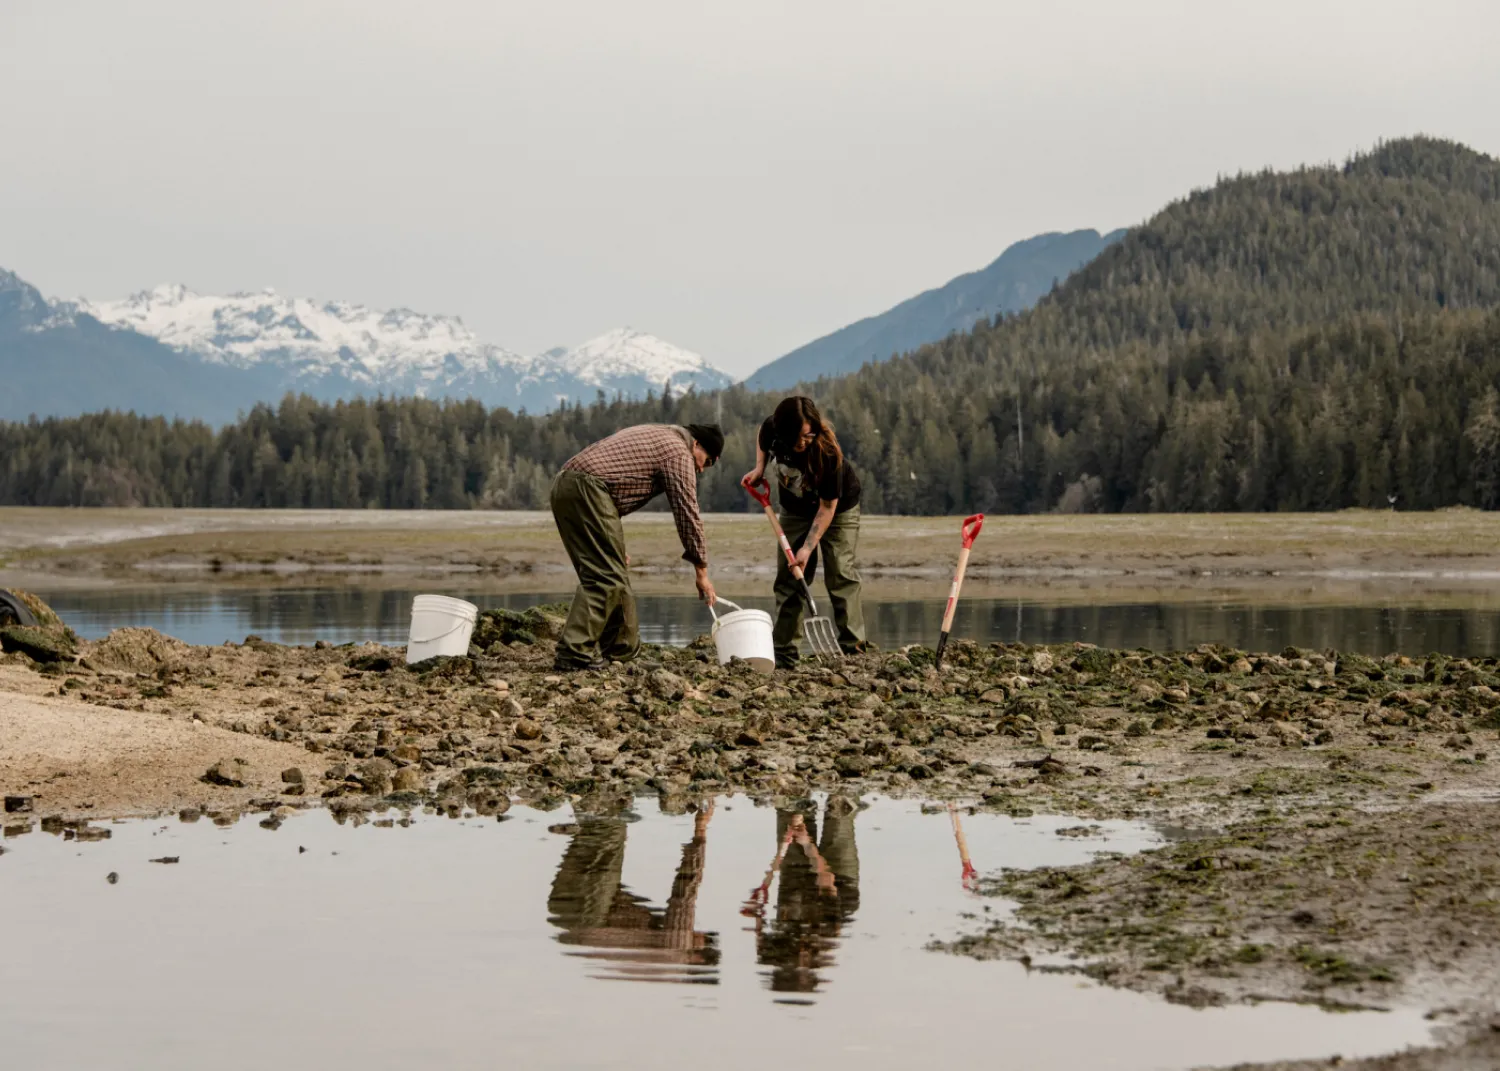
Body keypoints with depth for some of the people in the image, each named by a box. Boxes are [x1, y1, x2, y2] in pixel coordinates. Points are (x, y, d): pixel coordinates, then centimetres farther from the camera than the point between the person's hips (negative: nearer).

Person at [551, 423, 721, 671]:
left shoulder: (654, 436, 29)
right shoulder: (678, 452, 1)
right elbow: (687, 514, -1)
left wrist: (614, 542, 27)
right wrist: (702, 572, 5)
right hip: (587, 490, -10)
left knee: (614, 576, 15)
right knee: (605, 578, -11)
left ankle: (623, 651, 20)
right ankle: (575, 654, -18)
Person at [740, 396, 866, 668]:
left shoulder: (828, 451, -38)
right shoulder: (773, 429, -26)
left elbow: (827, 505, -30)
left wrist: (808, 548, -32)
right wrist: (760, 468, -12)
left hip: (839, 506, -4)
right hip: (795, 509, 4)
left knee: (840, 573, -14)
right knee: (788, 576, 0)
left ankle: (853, 646, -13)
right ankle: (783, 652, 1)